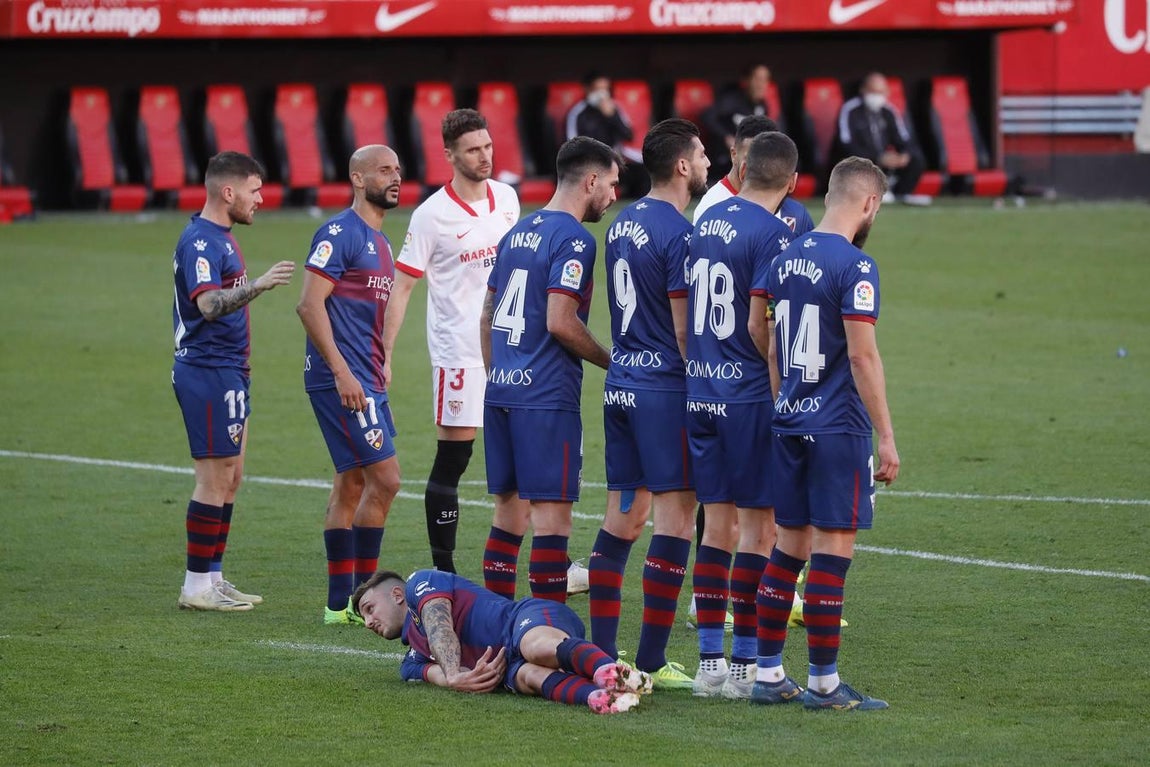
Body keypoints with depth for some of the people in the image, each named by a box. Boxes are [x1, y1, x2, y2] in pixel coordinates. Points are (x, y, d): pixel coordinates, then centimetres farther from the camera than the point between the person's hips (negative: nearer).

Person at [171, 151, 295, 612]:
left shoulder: (219, 237, 16)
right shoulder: (200, 242, -17)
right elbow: (208, 304, -32)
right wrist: (256, 286, -45)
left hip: (227, 371, 11)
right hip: (209, 371, -11)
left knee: (230, 478, 13)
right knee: (216, 479, -7)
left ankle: (213, 578, 18)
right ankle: (197, 586, -3)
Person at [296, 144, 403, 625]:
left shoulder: (378, 241, 18)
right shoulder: (340, 233, -11)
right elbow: (310, 305, -18)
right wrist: (342, 372, -22)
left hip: (365, 381, 10)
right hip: (342, 380, -10)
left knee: (352, 485, 10)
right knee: (384, 477, -12)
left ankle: (340, 604, 13)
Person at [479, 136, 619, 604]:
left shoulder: (519, 232, 15)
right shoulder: (573, 240, -11)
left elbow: (488, 316, 19)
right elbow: (559, 321, -19)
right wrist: (611, 360, -6)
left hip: (502, 390, 8)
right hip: (547, 397, -8)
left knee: (509, 510, 13)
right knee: (551, 514, -6)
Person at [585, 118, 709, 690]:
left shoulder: (623, 224, 11)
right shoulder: (677, 233, -14)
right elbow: (685, 328, -15)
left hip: (622, 381, 8)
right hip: (665, 387, -8)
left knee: (623, 515, 11)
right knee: (675, 518, -4)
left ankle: (602, 652, 11)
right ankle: (651, 661, -5)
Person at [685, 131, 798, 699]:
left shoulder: (706, 222, 9)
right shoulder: (772, 233, -13)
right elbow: (759, 324, -17)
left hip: (701, 390, 7)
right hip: (750, 394, -7)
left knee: (718, 523, 11)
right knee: (758, 527, 0)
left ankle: (709, 661, 12)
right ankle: (744, 665, 0)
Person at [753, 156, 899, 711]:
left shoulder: (786, 261, 10)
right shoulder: (854, 265, -13)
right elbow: (862, 356, -17)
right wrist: (886, 437, -13)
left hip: (789, 425, 8)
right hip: (838, 428, -8)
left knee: (789, 547, 12)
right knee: (833, 551, -3)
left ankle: (768, 674, 14)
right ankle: (823, 682, -1)